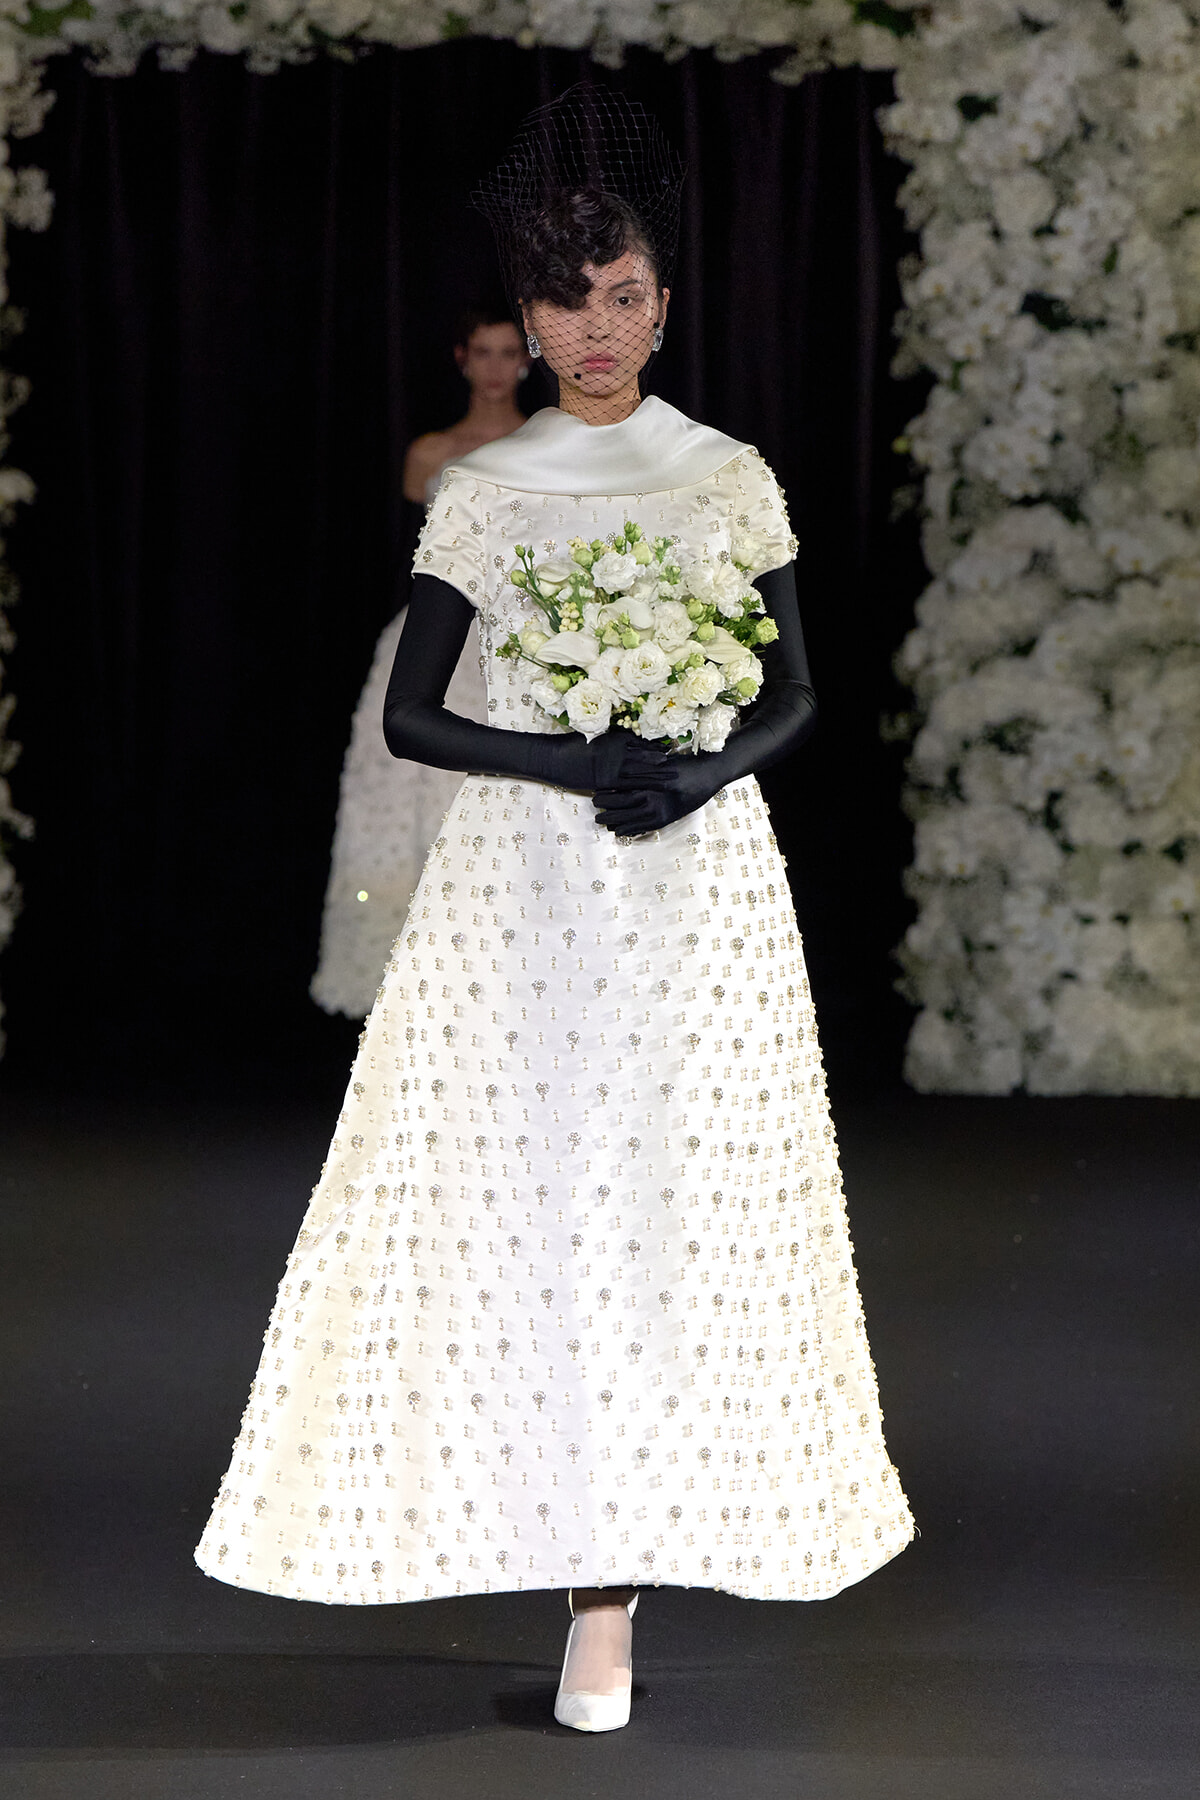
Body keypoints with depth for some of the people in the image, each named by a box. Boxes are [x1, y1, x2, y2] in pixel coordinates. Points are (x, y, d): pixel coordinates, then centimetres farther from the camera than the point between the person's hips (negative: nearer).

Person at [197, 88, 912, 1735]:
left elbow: (795, 698, 9)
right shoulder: (483, 491, 4)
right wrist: (573, 761, -14)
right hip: (525, 886, 0)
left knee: (674, 1199, -3)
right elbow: (410, 714, 1)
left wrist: (704, 768, -12)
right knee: (531, 1197, -4)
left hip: (698, 885, 0)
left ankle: (623, 1557, 3)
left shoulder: (731, 477, 5)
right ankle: (596, 1579, 7)